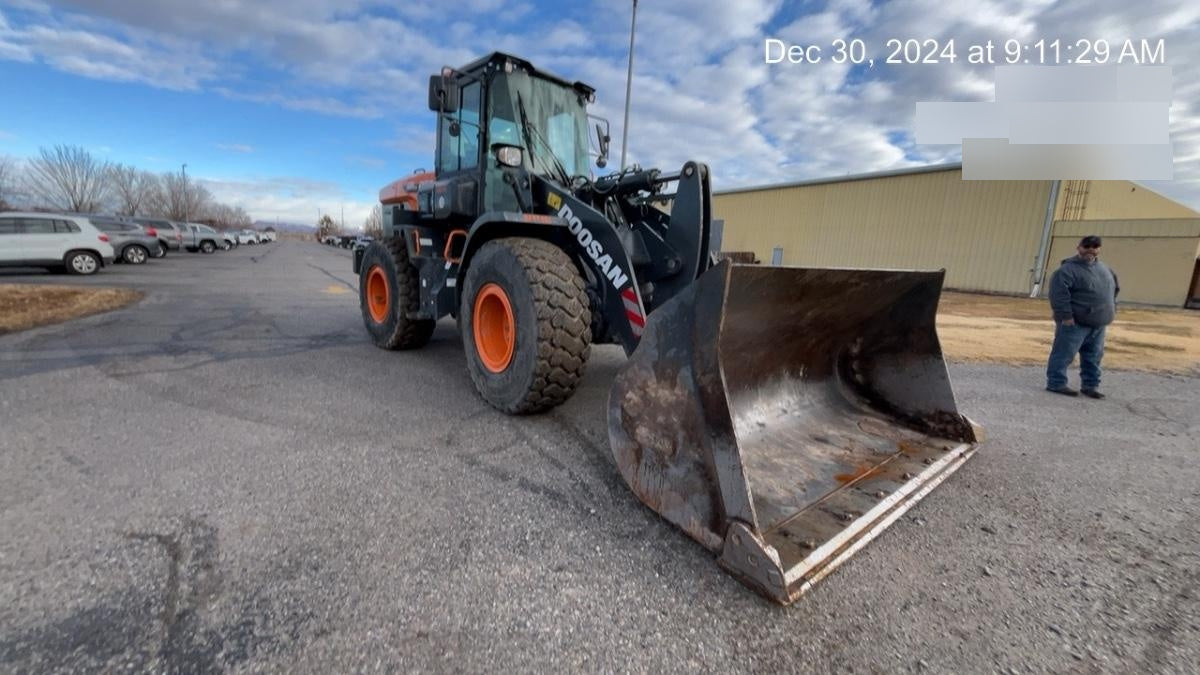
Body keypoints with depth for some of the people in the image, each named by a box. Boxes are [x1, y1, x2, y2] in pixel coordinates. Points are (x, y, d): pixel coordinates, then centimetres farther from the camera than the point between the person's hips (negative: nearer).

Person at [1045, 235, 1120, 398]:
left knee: (1093, 356, 12)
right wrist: (1066, 315, -23)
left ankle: (1091, 385, 21)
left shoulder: (1104, 269, 16)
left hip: (1098, 323, 8)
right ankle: (1056, 383, 0)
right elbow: (1058, 293, -21)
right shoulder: (1068, 269, -13)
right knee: (1064, 354, -6)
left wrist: (1113, 309, 21)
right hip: (1075, 323, -8)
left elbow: (1115, 287, 31)